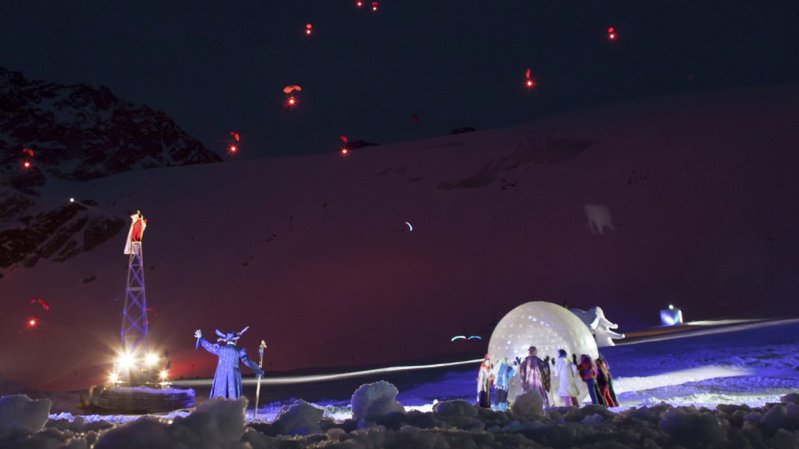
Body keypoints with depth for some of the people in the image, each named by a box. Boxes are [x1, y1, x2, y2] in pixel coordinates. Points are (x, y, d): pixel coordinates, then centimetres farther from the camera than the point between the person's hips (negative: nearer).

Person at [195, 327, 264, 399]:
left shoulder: (220, 348, 5)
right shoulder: (239, 351, -1)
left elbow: (209, 346, 18)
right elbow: (248, 361, -1)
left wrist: (200, 338, 34)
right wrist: (258, 370, 8)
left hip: (221, 376, 2)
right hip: (233, 376, -2)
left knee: (219, 398, 5)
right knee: (233, 398, -1)